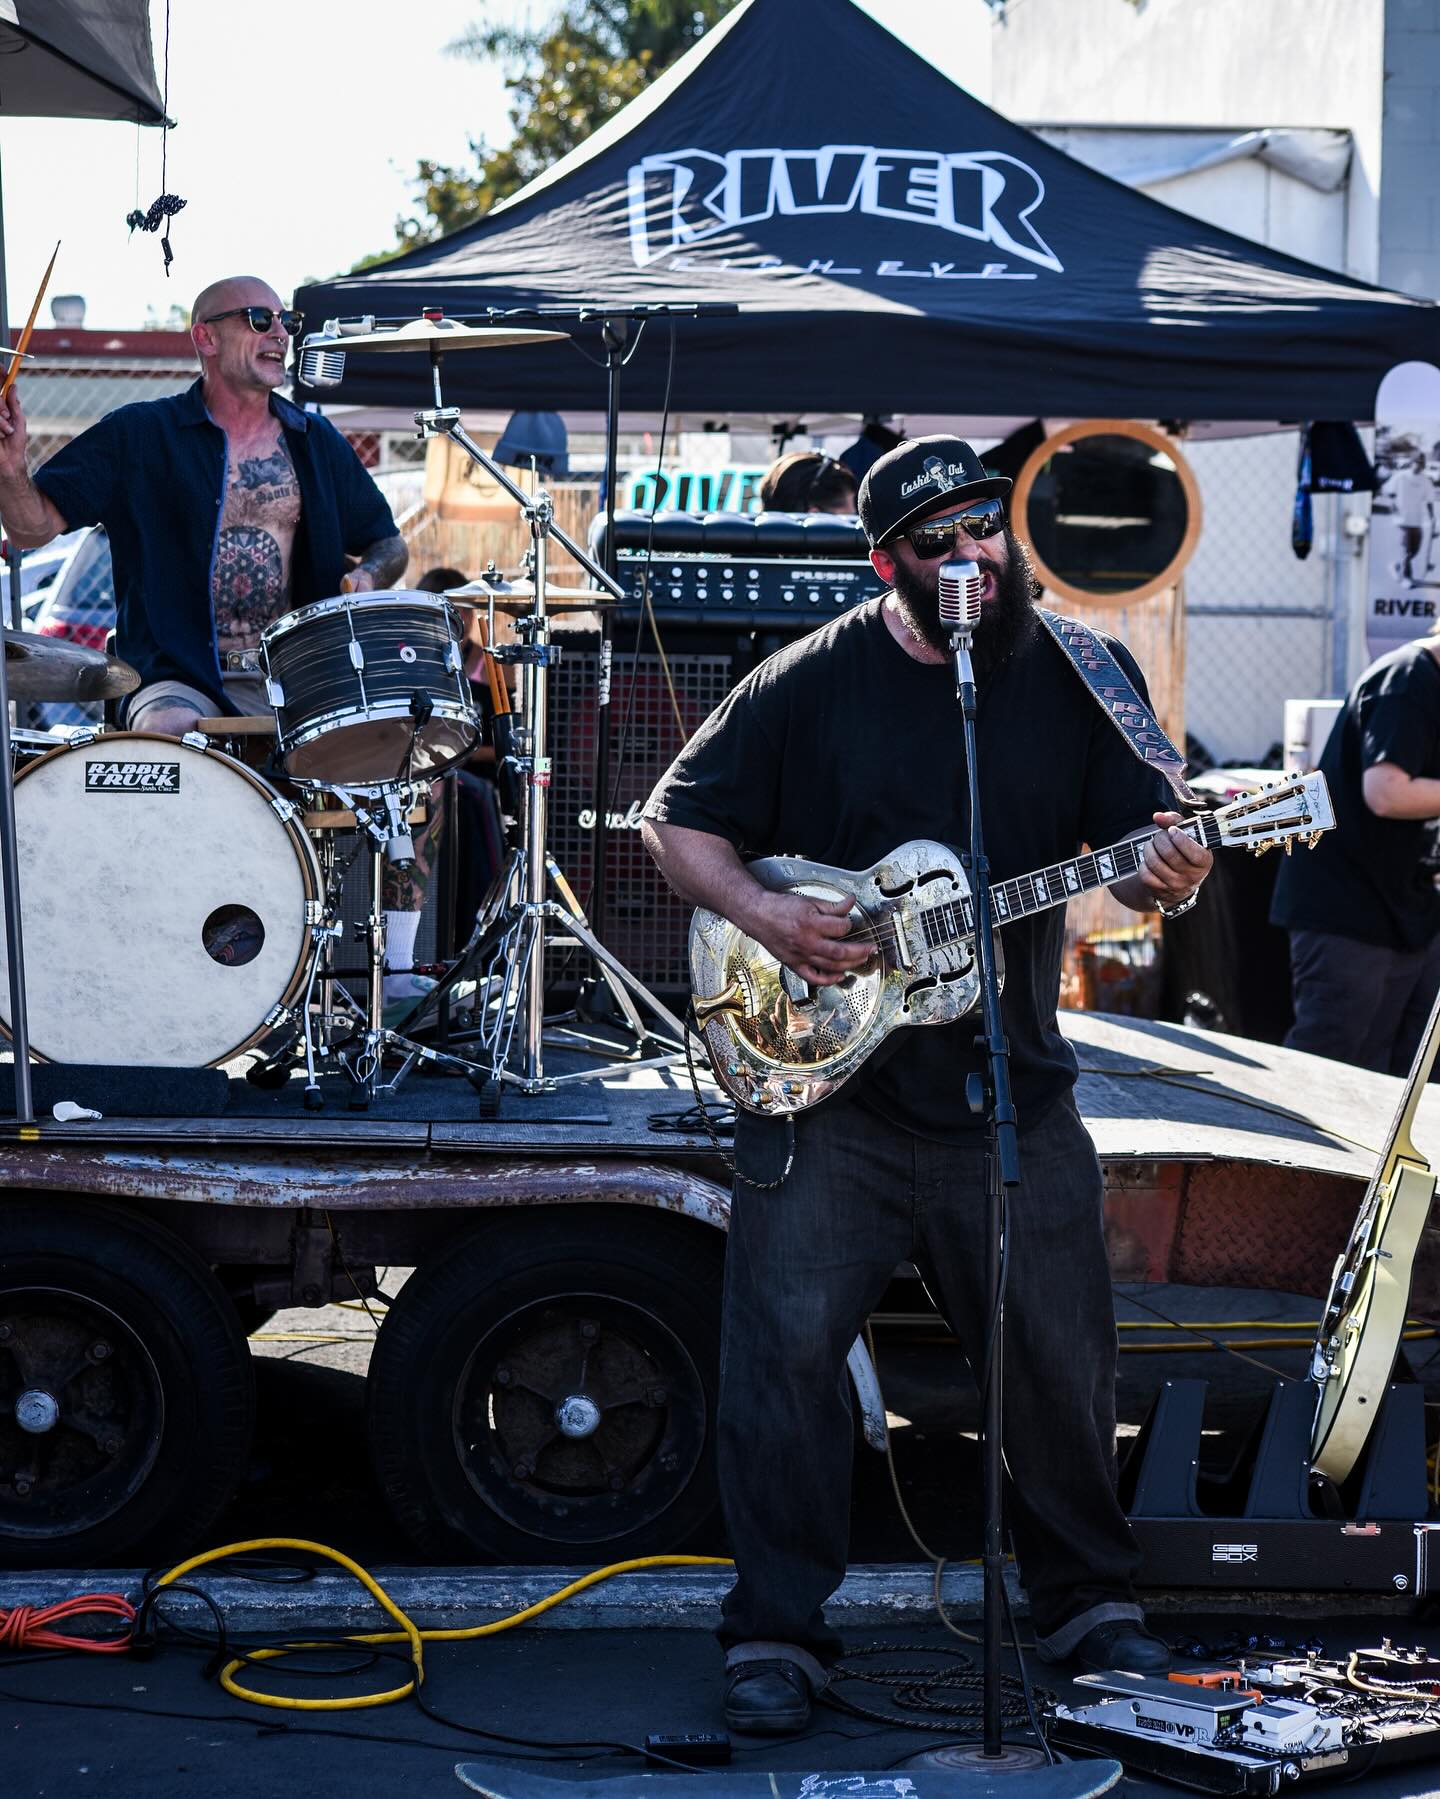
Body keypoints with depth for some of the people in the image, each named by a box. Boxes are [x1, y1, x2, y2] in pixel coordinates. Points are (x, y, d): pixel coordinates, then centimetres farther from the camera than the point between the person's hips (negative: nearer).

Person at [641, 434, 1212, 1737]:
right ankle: (777, 1635, 6)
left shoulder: (1080, 680, 3)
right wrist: (762, 914, -14)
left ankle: (1090, 1599, 30)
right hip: (826, 1090, -2)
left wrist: (1165, 872, -21)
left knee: (1063, 1368, 8)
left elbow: (1136, 838, 2)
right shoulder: (814, 684, -3)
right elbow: (678, 820, 2)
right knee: (785, 1351, -7)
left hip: (1013, 1096, 2)